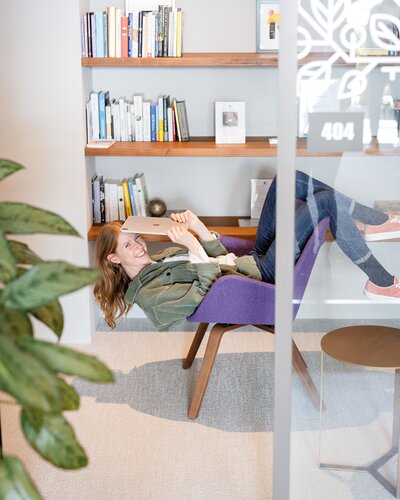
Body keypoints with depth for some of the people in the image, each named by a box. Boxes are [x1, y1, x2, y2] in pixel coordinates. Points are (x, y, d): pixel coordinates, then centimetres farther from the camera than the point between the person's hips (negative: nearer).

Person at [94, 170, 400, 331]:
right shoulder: (148, 293, -10)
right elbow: (205, 292, -23)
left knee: (288, 177, -1)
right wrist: (195, 246, -29)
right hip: (264, 277, -10)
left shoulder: (164, 255, 17)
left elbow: (221, 258, 13)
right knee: (326, 201, -19)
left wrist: (199, 229, -4)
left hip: (255, 260, 10)